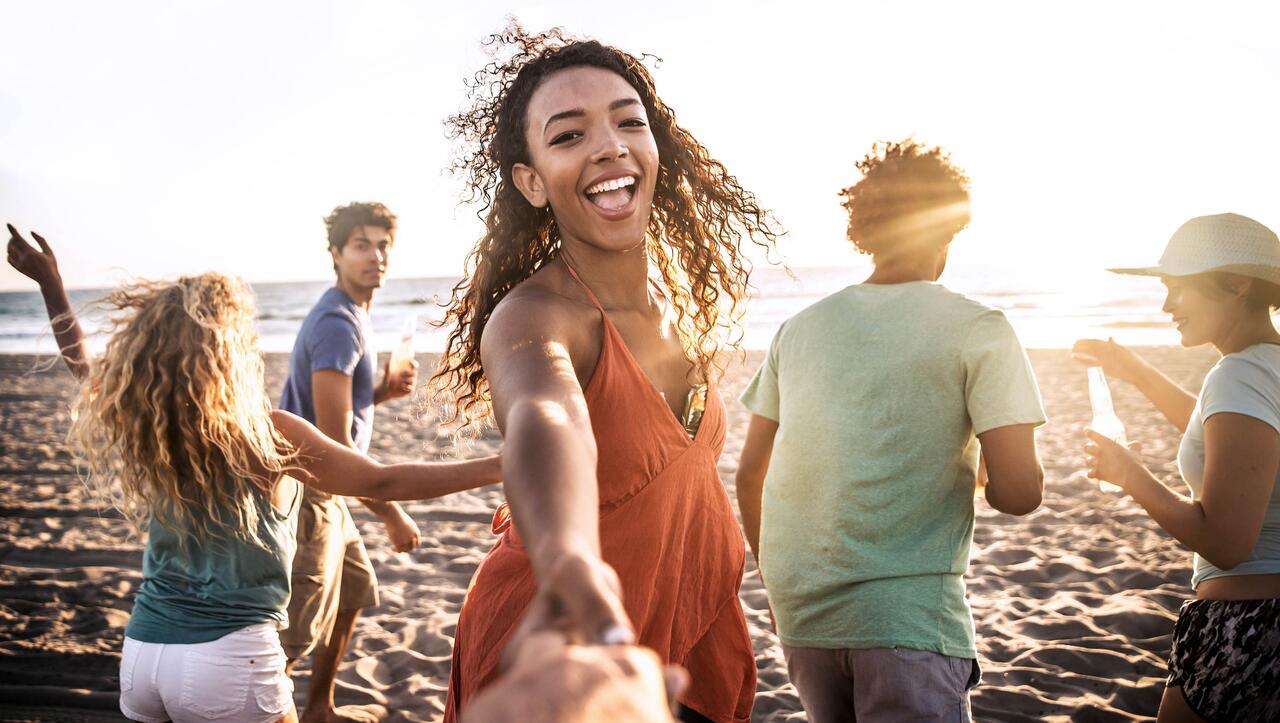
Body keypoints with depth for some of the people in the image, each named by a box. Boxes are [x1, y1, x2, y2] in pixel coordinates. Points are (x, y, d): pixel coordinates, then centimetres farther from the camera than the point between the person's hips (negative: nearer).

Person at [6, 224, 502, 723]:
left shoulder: (143, 430, -1)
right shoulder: (270, 435, -15)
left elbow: (83, 369, 19)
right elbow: (384, 482, -13)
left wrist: (50, 283, 30)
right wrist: (495, 466, -12)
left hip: (141, 652, 5)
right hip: (229, 658, -5)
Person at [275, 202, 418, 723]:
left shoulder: (352, 316, 12)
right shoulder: (338, 325, -20)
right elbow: (334, 444, -23)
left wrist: (386, 390, 1)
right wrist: (391, 514, -18)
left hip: (324, 491, 11)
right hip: (307, 495, -11)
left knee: (353, 592, 24)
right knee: (295, 637, -7)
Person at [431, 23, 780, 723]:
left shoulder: (677, 298, -4)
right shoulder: (531, 316, -27)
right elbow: (544, 415, -50)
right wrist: (567, 561, -69)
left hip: (680, 640, 6)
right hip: (556, 653, -6)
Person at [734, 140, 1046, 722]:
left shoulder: (799, 328, 11)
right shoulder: (978, 330, -3)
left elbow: (750, 475, 14)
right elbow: (1018, 493, -10)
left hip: (798, 608, 6)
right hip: (907, 615, -5)